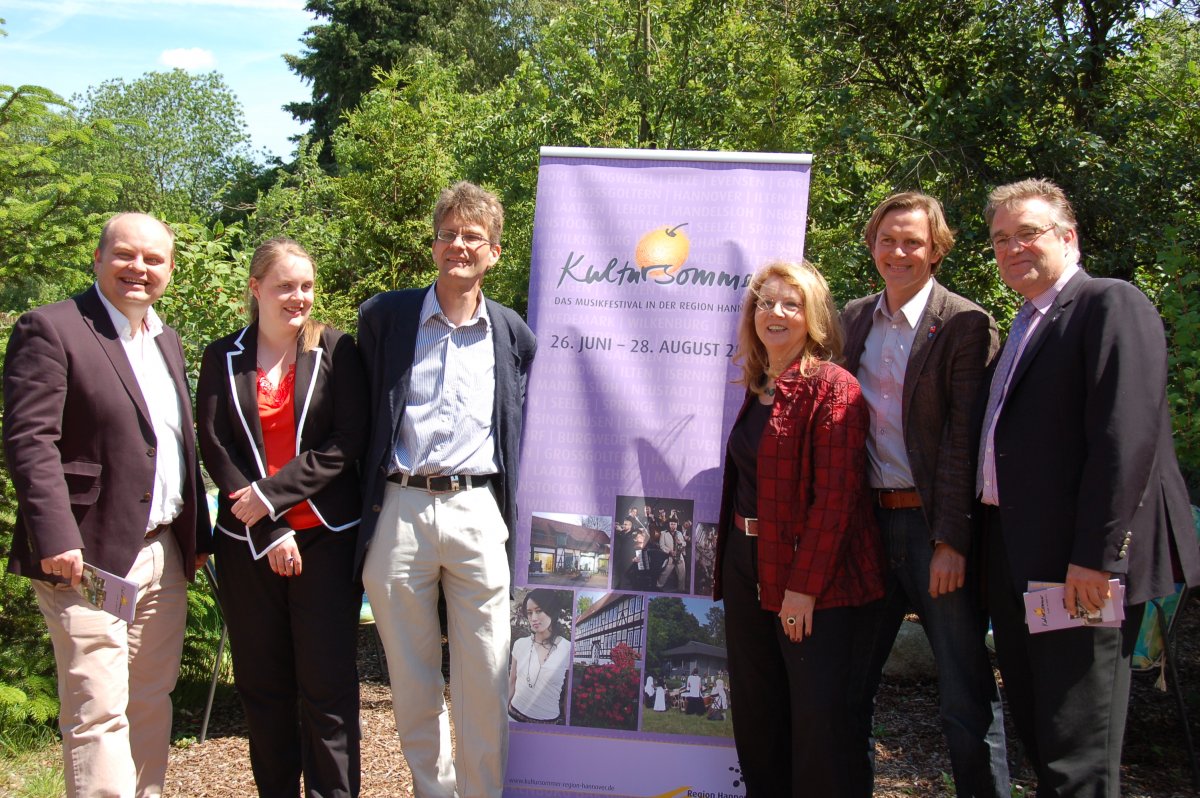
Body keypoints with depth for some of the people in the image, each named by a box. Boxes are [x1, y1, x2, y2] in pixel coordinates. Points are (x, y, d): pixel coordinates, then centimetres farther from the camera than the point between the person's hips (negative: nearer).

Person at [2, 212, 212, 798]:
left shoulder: (166, 341, 17)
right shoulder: (51, 329, -7)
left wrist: (197, 534, 17)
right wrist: (56, 539, -22)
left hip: (163, 552, 7)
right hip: (91, 557, -7)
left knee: (152, 700, 14)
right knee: (98, 714, -4)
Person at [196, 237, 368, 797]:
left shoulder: (336, 350, 3)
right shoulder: (223, 358, 7)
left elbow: (349, 440, -4)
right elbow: (214, 447, 1)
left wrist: (271, 493, -11)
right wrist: (269, 530, -9)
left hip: (325, 535, -2)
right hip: (247, 538, 2)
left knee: (327, 683, -2)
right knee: (261, 682, 8)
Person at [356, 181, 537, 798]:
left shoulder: (514, 335, 9)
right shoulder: (382, 317, 6)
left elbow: (529, 427, 17)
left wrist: (519, 512, 10)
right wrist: (364, 500, 8)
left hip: (478, 511, 0)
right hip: (398, 510, 0)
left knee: (485, 680, 0)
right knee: (411, 679, 9)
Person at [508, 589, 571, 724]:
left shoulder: (568, 649, -11)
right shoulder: (520, 644, -2)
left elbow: (569, 692, -2)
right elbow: (512, 682, 10)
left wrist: (566, 726, 1)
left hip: (549, 721, -2)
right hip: (515, 715, 3)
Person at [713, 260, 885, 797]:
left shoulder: (832, 387, -12)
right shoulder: (757, 389, 12)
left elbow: (835, 495, -18)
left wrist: (803, 585, -20)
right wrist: (732, 560, 10)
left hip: (813, 576, -8)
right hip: (747, 566, 8)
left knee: (818, 713, 0)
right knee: (756, 709, 16)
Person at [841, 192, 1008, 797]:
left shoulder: (965, 324, -6)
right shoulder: (854, 318, 11)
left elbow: (964, 440, -11)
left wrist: (950, 541, -16)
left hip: (936, 528, -5)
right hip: (868, 522, 5)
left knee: (966, 696, 2)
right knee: (848, 685, 13)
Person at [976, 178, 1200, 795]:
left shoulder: (1112, 304, -8)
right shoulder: (1022, 329, 20)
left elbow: (1126, 436, -19)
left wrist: (1096, 556, -23)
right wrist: (983, 544, 13)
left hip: (1079, 565, -9)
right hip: (1016, 558, 9)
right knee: (1036, 736, 17)